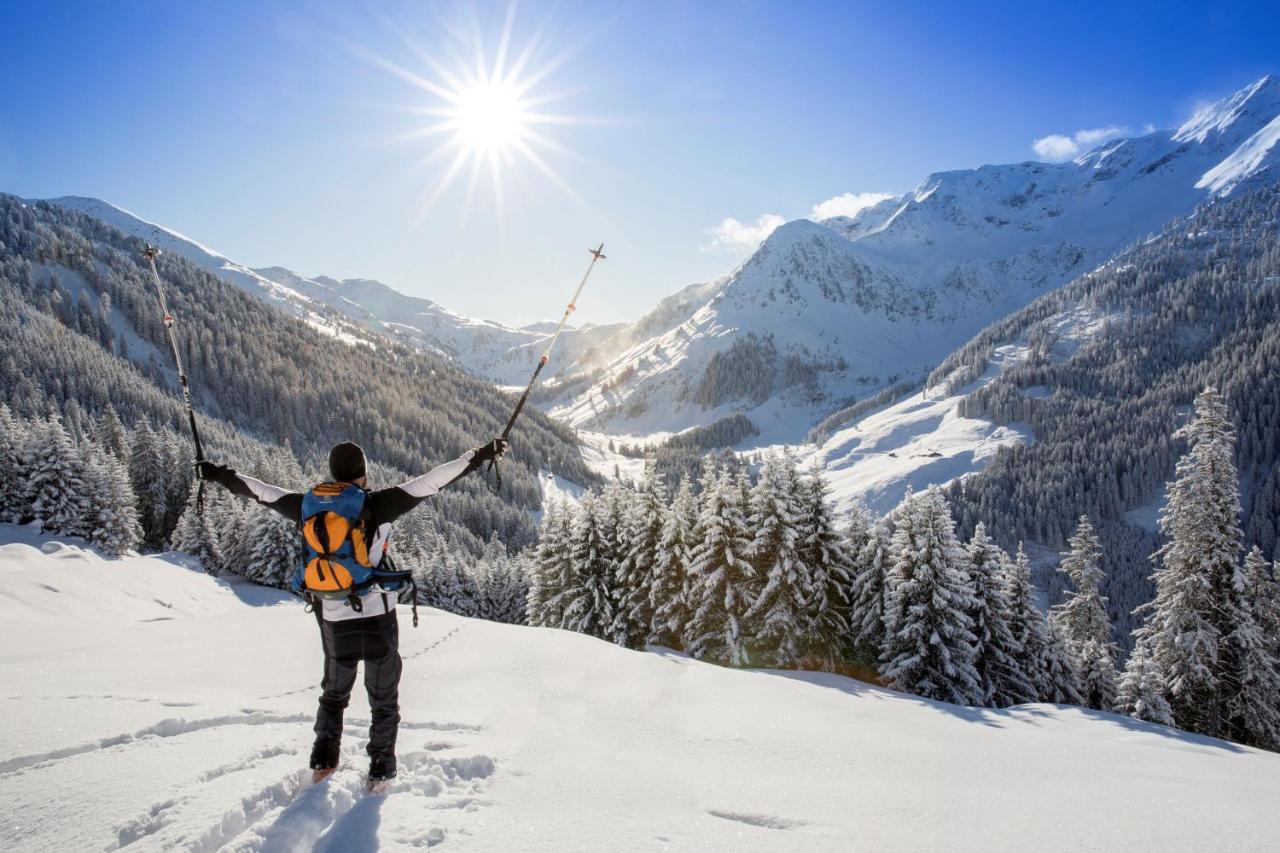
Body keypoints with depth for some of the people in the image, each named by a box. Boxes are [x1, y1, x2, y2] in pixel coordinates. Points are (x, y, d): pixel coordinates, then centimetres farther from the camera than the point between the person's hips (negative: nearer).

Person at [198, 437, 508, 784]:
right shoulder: (377, 505, -13)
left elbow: (261, 491, 10)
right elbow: (431, 481, -16)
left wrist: (219, 475, 24)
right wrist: (478, 456, -15)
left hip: (334, 621, 3)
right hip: (378, 617, -3)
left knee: (334, 693, 26)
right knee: (384, 699, 13)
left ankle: (323, 761, 27)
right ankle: (380, 770, 17)